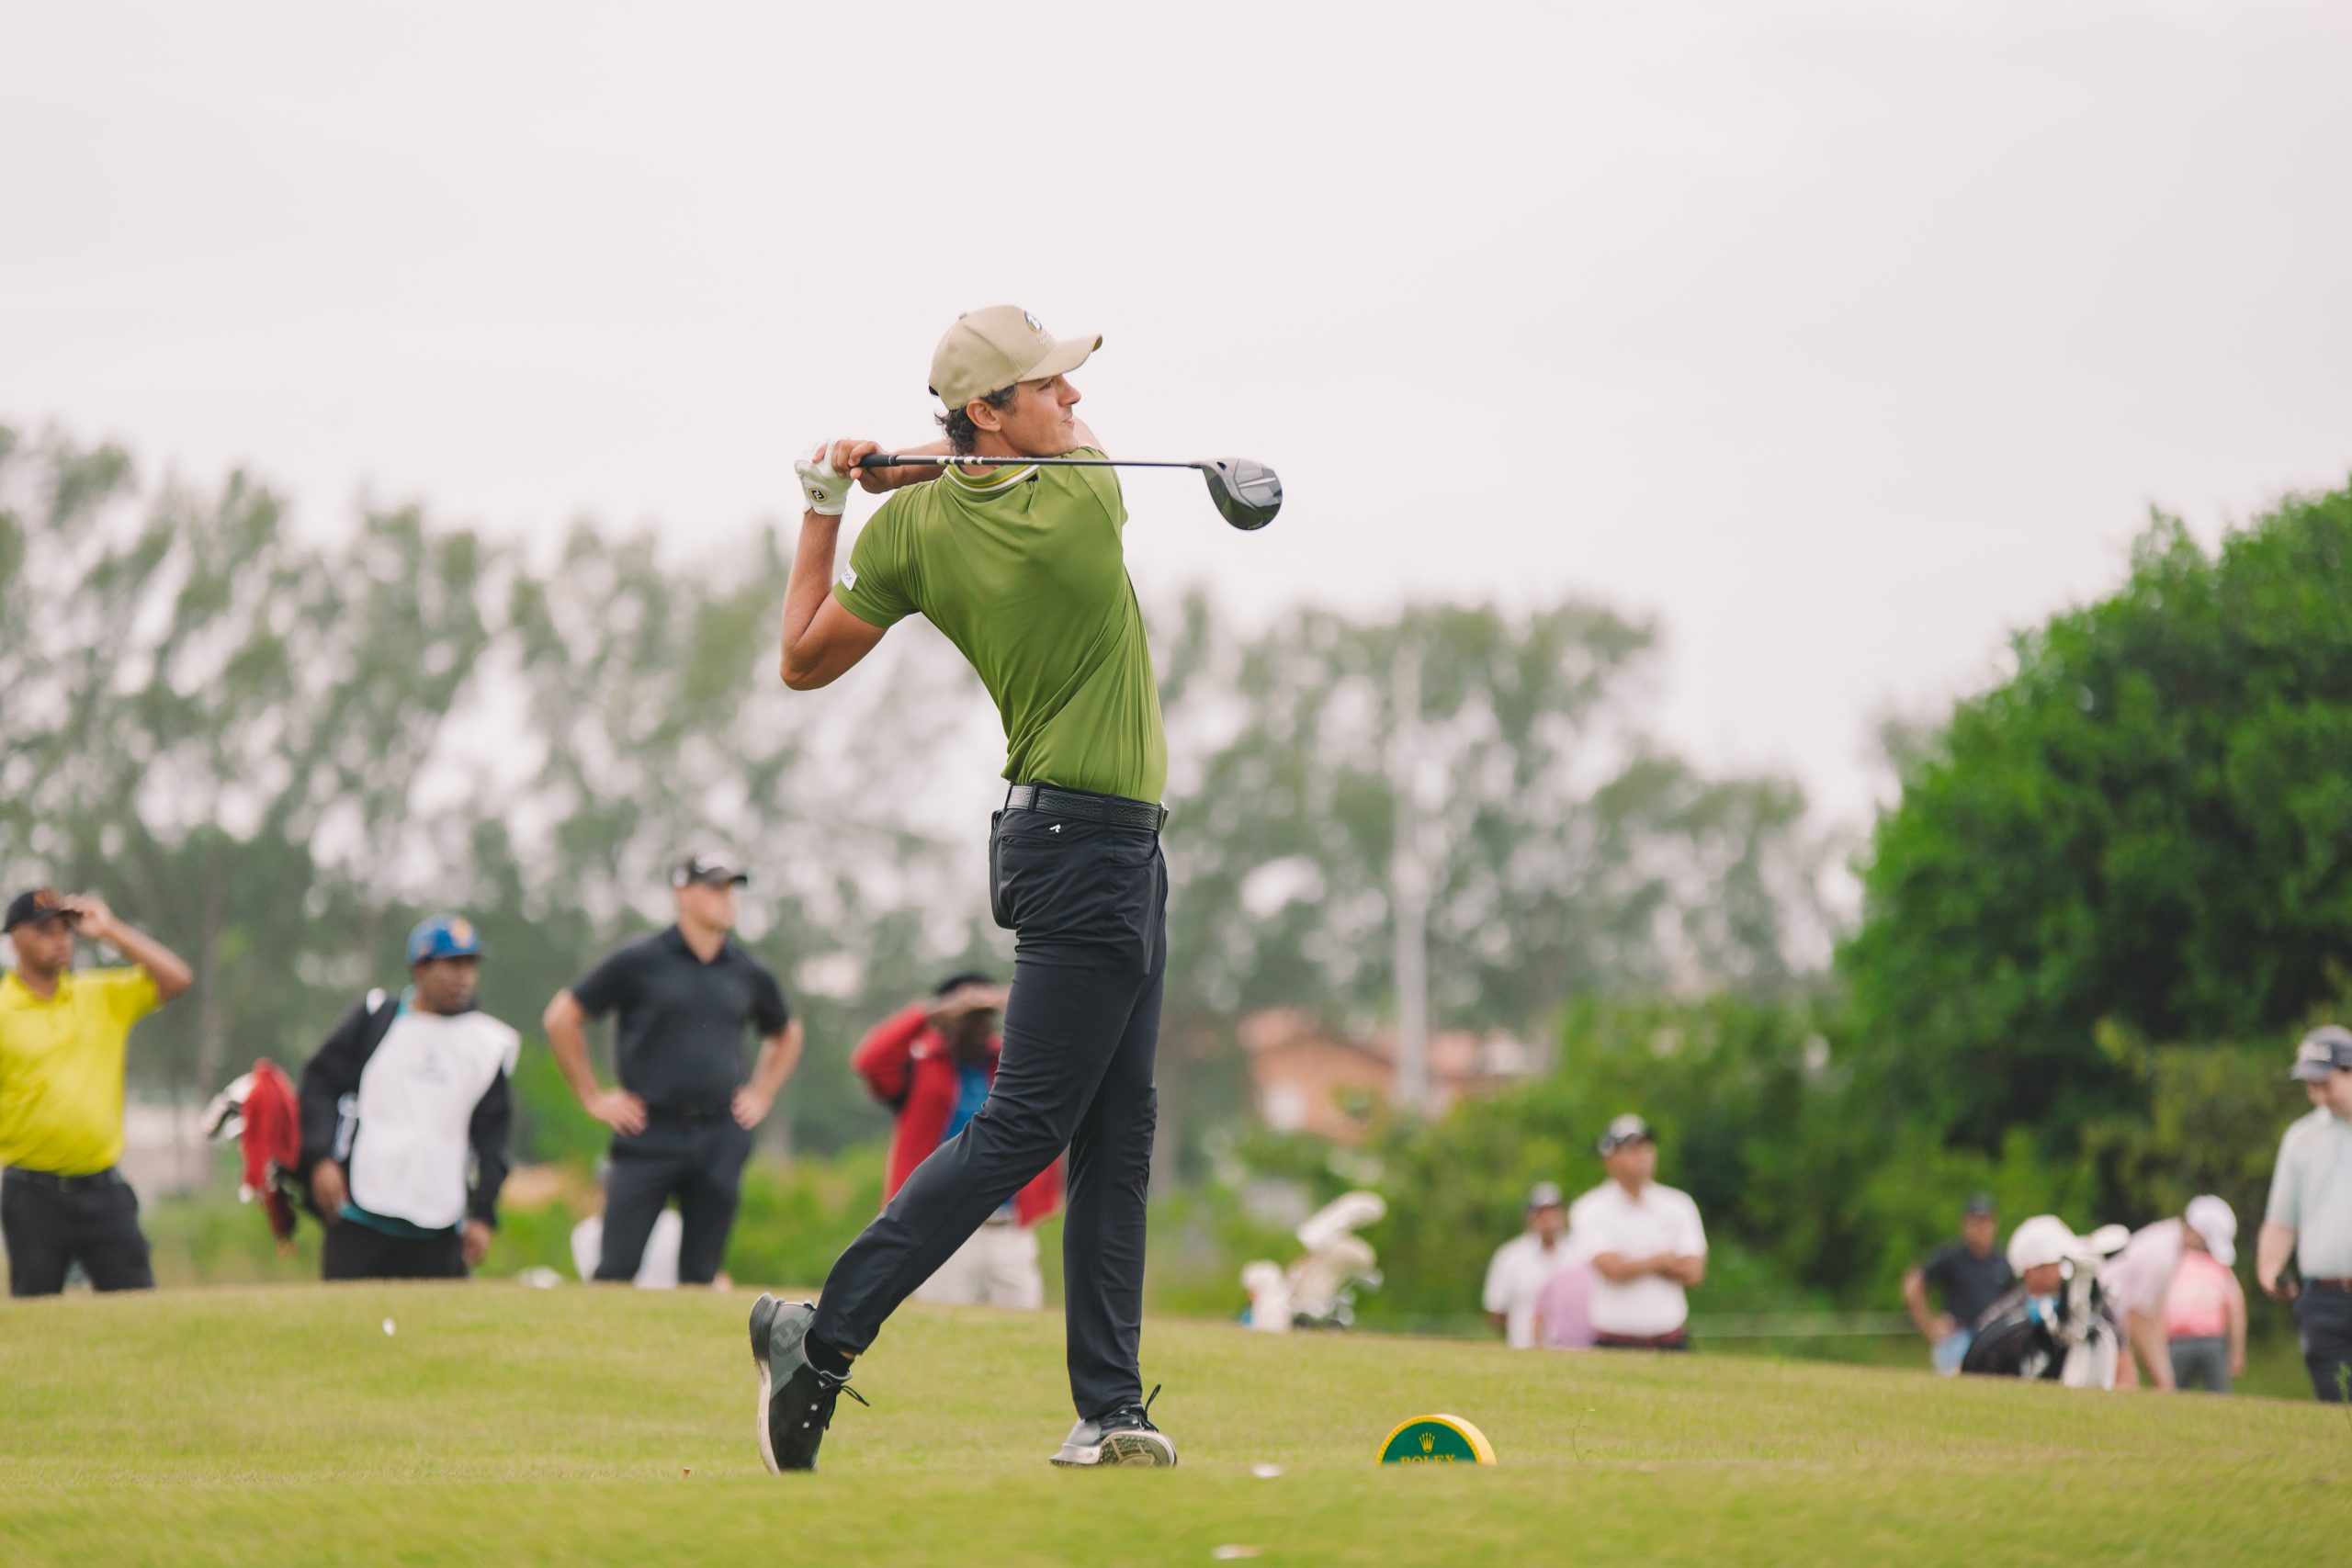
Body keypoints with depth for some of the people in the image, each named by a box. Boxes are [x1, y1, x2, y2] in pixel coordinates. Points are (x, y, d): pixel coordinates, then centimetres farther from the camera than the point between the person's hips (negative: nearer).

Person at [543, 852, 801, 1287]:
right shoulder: (638, 962, -2)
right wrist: (593, 1098, 1)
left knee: (700, 1276, 4)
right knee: (616, 1271, -9)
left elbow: (785, 1035, 30)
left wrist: (761, 1095, 17)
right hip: (649, 1137, -4)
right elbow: (561, 1018, 3)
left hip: (720, 1141, 4)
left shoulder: (750, 974, 10)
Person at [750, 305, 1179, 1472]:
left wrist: (821, 507, 9)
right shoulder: (1088, 499, -16)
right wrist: (925, 466, 4)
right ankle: (824, 1334, -10)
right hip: (1090, 845, -8)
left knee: (1118, 1132, 9)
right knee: (1020, 1129, -7)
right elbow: (1083, 441, 8)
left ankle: (1108, 1408, 7)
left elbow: (803, 662, 9)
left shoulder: (912, 530, -1)